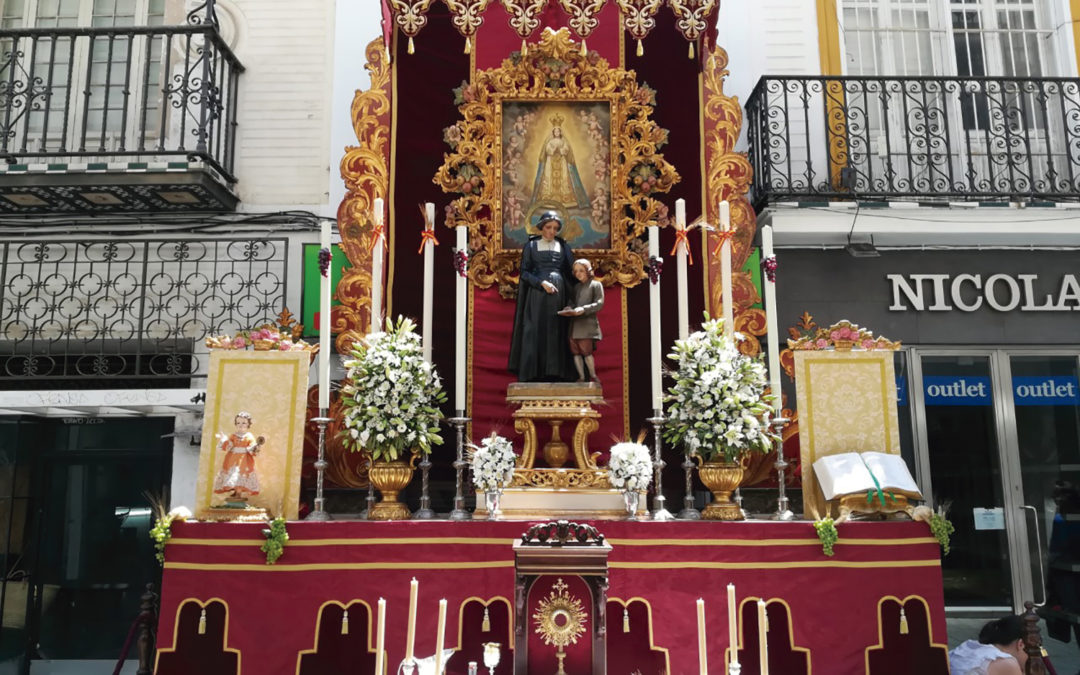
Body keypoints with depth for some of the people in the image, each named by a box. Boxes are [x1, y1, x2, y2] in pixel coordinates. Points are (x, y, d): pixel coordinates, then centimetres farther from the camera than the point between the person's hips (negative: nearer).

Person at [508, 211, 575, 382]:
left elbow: (571, 271, 9)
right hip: (537, 294, -2)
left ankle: (555, 373, -1)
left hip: (558, 294, 2)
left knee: (556, 333, -2)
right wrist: (542, 283, -16)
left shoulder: (563, 246, 12)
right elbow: (525, 272, -1)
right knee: (535, 332, -8)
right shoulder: (531, 245, 6)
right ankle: (533, 374, -7)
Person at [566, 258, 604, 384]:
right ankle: (581, 377, 11)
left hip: (587, 323, -6)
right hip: (574, 324, 6)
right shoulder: (576, 287, 19)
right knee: (575, 351, 3)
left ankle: (593, 376, 4)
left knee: (586, 351, -11)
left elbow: (599, 303, -7)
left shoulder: (596, 285, 2)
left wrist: (584, 309, -20)